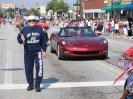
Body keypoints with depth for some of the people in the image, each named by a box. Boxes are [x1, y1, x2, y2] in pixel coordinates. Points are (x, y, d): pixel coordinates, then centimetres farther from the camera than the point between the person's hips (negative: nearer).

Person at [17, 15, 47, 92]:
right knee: (28, 68, 6)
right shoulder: (24, 30, -3)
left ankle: (38, 84, 0)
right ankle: (30, 84, 22)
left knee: (39, 66, -12)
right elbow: (19, 38, 4)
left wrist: (44, 50, 5)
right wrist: (22, 40, -19)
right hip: (28, 52, 0)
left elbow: (43, 40, 7)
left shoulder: (39, 29, 1)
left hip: (38, 51, 0)